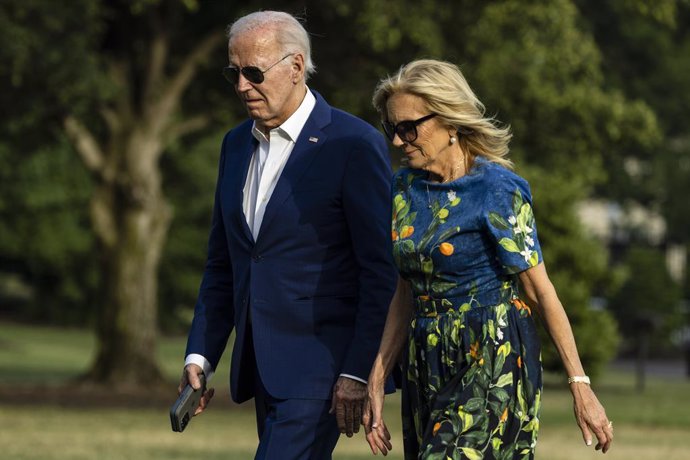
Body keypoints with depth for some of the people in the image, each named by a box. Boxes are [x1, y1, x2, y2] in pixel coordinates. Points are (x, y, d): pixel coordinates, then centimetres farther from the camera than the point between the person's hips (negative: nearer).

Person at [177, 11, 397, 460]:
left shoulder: (355, 145, -10)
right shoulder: (237, 145, 12)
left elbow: (382, 271, -12)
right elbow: (222, 265, 18)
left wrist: (358, 373, -16)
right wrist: (200, 355, 9)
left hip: (321, 365, -8)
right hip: (264, 366, 8)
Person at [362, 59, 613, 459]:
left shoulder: (497, 190, -12)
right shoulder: (406, 187, 8)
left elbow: (541, 293, -11)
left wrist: (580, 386, -12)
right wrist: (377, 380, 9)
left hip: (493, 365, -7)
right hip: (428, 365, 7)